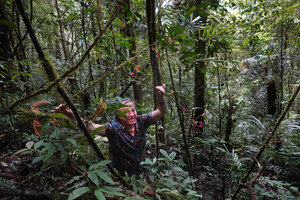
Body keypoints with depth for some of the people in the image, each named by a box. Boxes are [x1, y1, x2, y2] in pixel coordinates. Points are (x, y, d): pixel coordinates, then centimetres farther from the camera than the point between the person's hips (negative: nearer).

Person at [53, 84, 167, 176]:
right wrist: (73, 116, -53)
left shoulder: (141, 122, -15)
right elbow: (91, 127, -37)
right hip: (120, 174, -3)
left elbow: (162, 112, -16)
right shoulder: (114, 128, -24)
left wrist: (160, 97, -35)